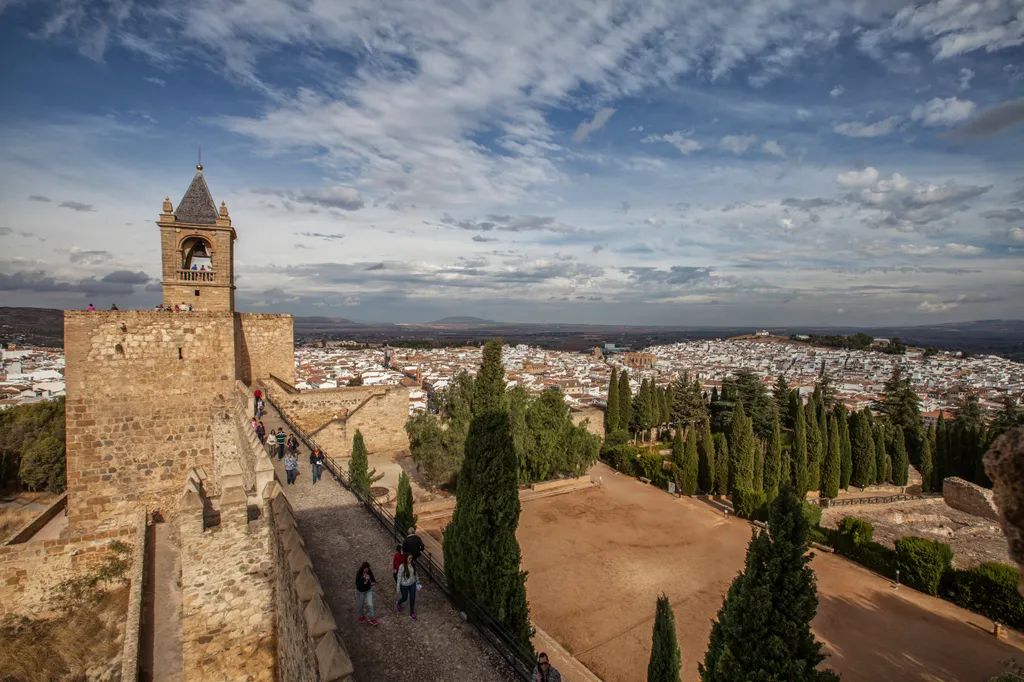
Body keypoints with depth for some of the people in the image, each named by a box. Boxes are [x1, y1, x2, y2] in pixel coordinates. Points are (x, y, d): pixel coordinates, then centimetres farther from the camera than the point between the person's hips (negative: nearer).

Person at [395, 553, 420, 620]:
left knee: (412, 598, 11)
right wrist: (398, 588, -12)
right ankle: (398, 604, 53)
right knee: (404, 598, 18)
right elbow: (399, 577, -17)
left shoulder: (413, 564, -12)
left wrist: (417, 582, 12)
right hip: (404, 585, -4)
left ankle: (412, 613, 32)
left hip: (412, 584, 4)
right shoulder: (402, 567, -26)